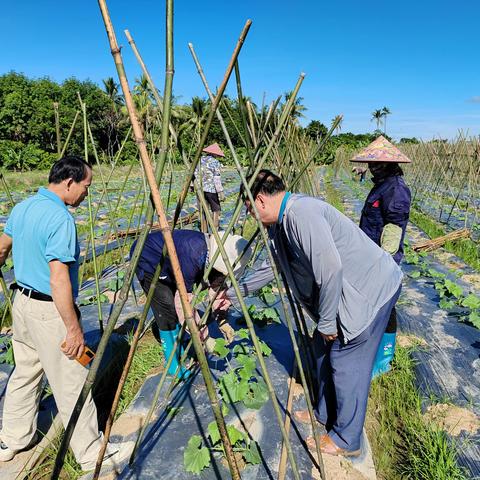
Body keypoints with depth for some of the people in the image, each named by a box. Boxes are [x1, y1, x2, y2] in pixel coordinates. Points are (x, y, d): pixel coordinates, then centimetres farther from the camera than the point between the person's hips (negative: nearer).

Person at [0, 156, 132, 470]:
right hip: (50, 312, -9)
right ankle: (92, 454, 20)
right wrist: (74, 329, -21)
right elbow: (59, 281, -27)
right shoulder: (61, 219, -24)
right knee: (73, 385, 4)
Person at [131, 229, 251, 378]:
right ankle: (173, 365, 4)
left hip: (165, 264, 8)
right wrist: (204, 336, -28)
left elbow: (217, 284, -2)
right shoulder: (193, 256, -39)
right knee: (168, 310, -11)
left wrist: (221, 319, -8)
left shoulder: (212, 251, -15)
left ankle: (180, 354, 24)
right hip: (147, 260, -7)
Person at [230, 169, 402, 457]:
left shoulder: (302, 212, -25)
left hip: (373, 288, -10)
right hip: (350, 290, 10)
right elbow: (273, 268, 19)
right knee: (325, 348, 18)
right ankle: (326, 414, 38)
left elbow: (330, 268, -29)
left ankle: (346, 441, 21)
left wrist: (326, 322, -18)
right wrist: (234, 293, 22)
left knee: (347, 362, 0)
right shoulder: (281, 223, 7)